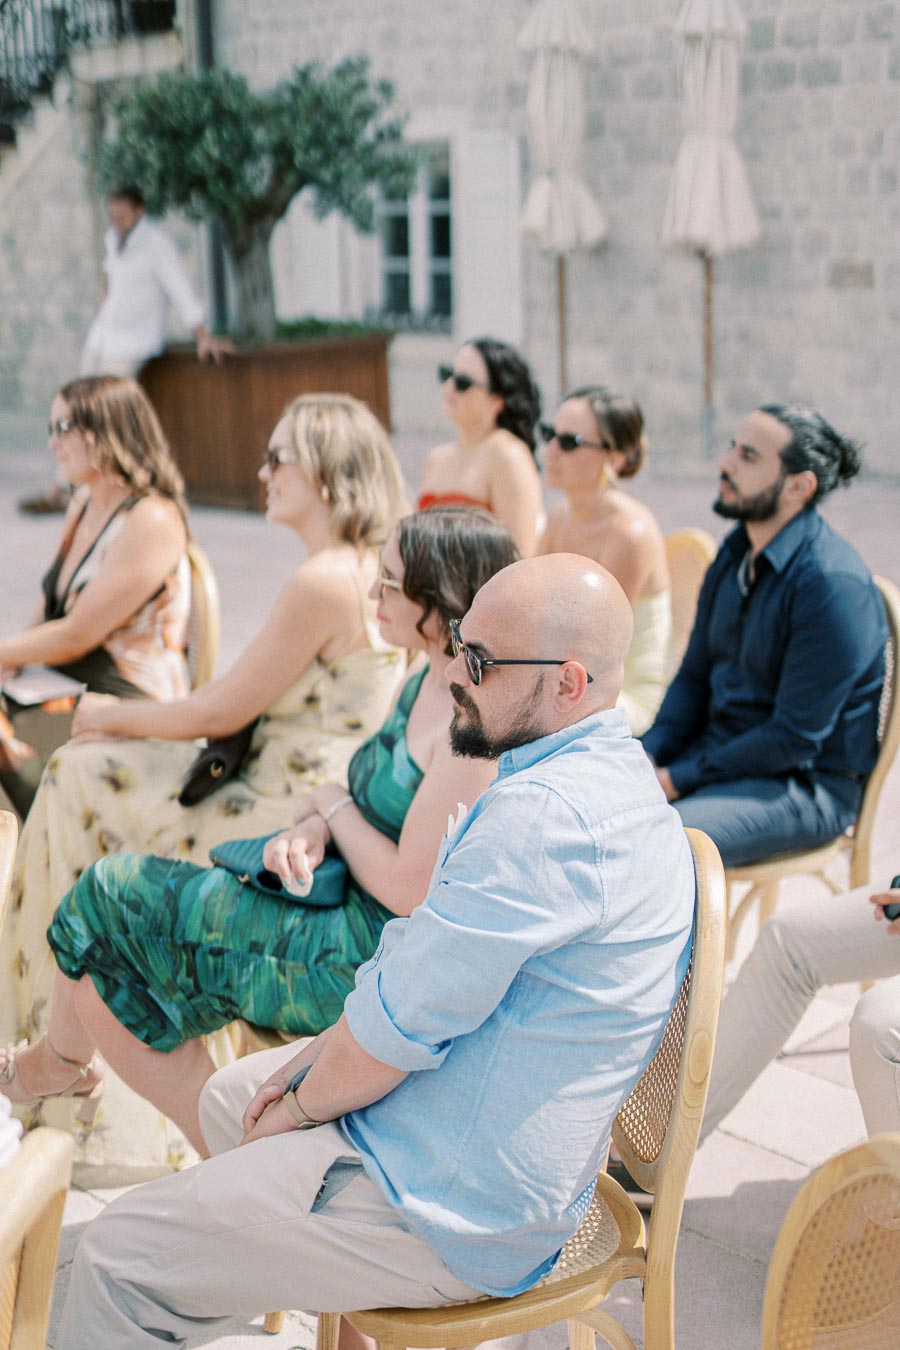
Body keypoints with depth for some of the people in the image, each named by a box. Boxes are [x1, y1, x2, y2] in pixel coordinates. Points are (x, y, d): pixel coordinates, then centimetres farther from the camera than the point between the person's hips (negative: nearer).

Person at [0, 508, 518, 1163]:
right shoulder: (428, 680, 6)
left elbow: (409, 889, -26)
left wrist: (332, 804, -9)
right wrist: (311, 830, -9)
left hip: (375, 959, -9)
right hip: (348, 916, 9)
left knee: (111, 902, 1)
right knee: (102, 987, 2)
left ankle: (60, 1057, 31)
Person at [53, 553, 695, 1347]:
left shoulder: (542, 815, -29)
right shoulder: (612, 773, 5)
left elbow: (400, 1024, -23)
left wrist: (299, 1107, -4)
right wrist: (321, 1056, 8)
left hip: (459, 1212, -11)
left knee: (118, 1254, -3)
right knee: (228, 1096, 29)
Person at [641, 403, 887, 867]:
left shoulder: (833, 586, -21)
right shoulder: (734, 552, 6)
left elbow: (795, 737, -21)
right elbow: (694, 675, 13)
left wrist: (679, 778, -17)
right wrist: (647, 755, -4)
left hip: (806, 783, -8)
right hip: (718, 753, 8)